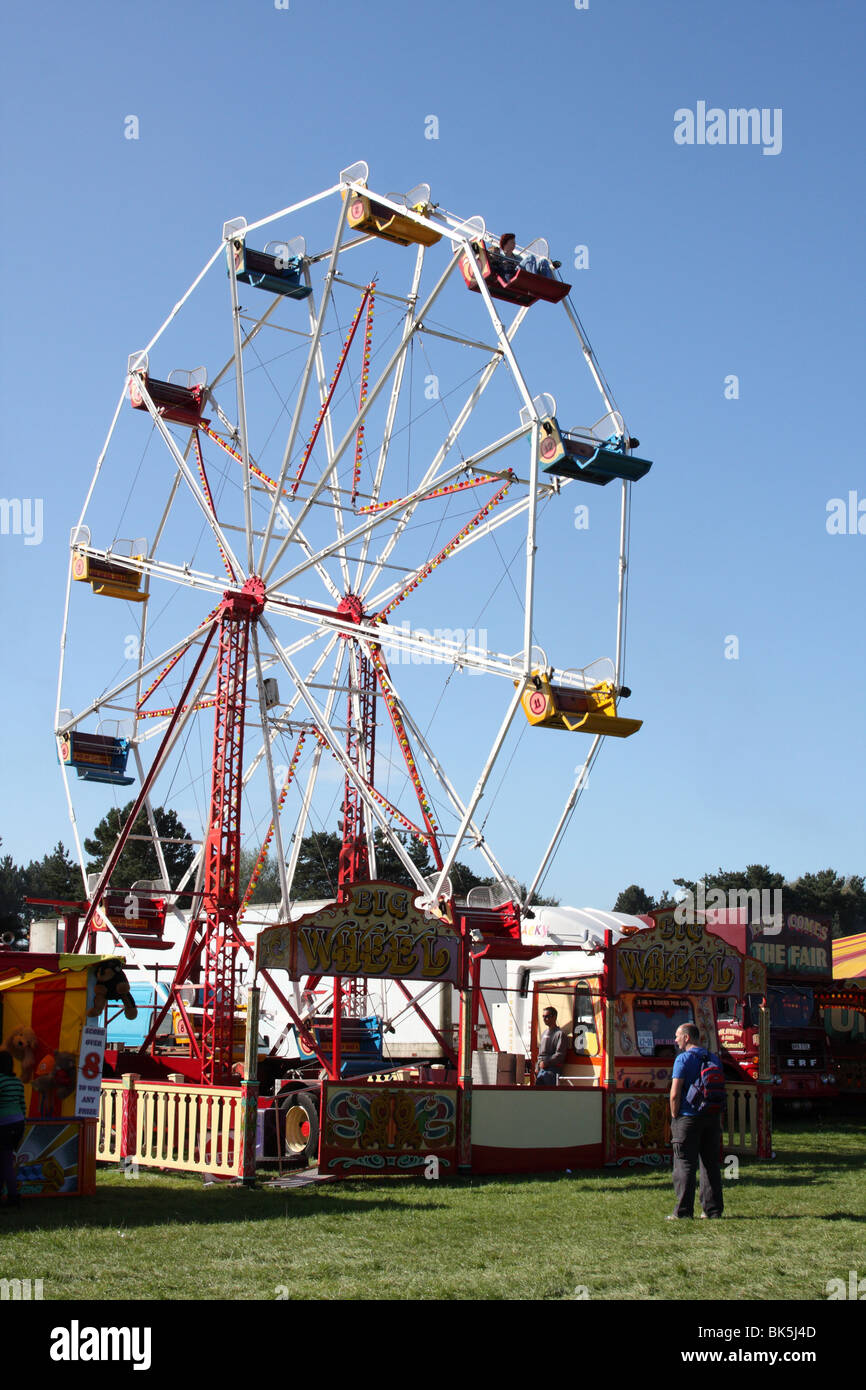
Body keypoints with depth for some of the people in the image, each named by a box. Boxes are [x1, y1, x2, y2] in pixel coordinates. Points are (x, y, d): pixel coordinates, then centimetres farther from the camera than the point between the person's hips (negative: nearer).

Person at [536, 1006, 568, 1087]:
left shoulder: (559, 1034, -6)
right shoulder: (544, 1033, 21)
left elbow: (560, 1054, -14)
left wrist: (546, 1062, -14)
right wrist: (537, 1067, 17)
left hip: (552, 1070, -8)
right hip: (541, 1069, 8)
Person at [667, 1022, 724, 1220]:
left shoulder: (683, 1059, -10)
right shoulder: (713, 1059, 11)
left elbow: (675, 1094, -16)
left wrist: (674, 1116, -3)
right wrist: (719, 1119, 17)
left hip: (689, 1117, -6)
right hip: (712, 1116, 6)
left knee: (685, 1164, -1)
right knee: (711, 1164, 11)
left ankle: (683, 1211, -3)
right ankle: (713, 1209, 11)